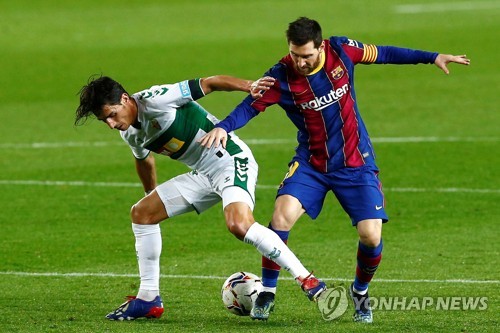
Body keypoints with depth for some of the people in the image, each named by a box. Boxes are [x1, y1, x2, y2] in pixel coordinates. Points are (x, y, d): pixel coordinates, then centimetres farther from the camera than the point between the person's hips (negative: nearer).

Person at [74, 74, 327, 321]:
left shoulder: (154, 100, -20)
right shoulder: (130, 133, 6)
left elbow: (208, 83, -20)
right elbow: (144, 158, 27)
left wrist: (249, 86, -32)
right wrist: (152, 194, 40)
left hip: (231, 160, -10)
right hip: (204, 175, 10)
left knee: (238, 224, -33)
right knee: (141, 213, 9)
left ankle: (307, 280, -24)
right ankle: (148, 300, 14)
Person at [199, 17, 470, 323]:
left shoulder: (341, 50, -11)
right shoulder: (281, 77, -15)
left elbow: (381, 54, 4)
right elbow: (251, 105, -16)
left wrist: (432, 57, 7)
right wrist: (223, 127, -36)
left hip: (356, 163, 1)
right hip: (311, 164, -1)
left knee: (371, 236, -12)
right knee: (283, 213, -26)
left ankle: (360, 292, 20)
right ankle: (268, 293, -9)